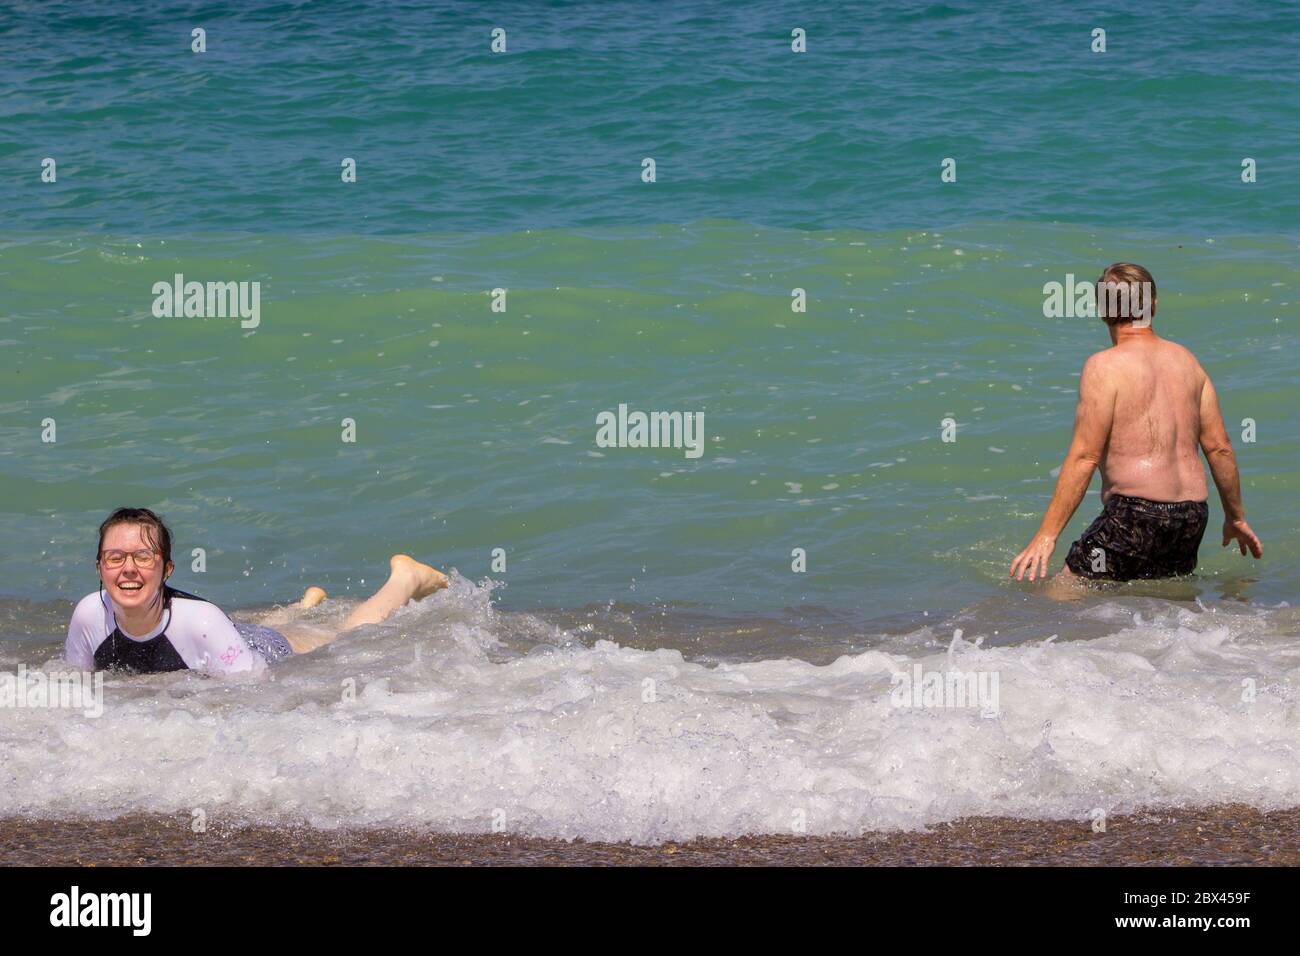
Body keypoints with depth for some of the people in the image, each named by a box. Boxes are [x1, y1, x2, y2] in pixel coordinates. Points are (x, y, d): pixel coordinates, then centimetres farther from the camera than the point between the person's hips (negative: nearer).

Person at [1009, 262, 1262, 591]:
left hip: (1136, 512, -7)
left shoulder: (1105, 366, -8)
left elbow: (1084, 457, -13)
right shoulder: (1186, 361, 12)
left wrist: (1047, 534, -12)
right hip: (1192, 515, 7)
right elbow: (1219, 447, 14)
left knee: (1059, 598, -7)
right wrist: (1236, 517, 26)